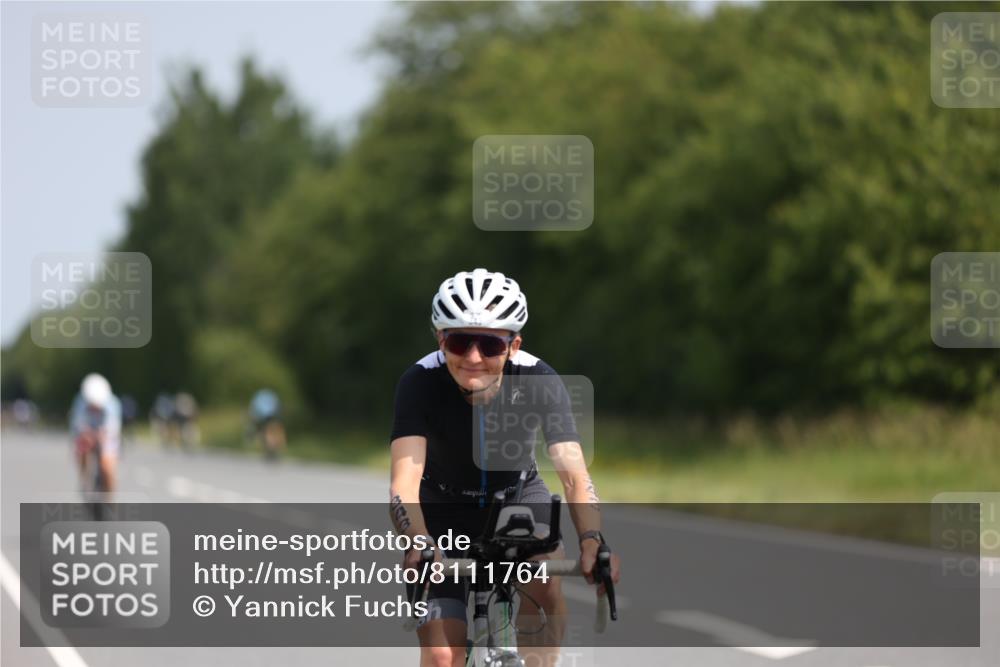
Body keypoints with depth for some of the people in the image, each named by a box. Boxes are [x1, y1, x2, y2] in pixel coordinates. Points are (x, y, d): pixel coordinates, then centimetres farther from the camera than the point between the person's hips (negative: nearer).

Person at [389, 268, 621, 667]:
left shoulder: (537, 379, -27)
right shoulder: (421, 382, -29)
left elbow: (574, 474, -36)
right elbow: (404, 481, -40)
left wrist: (592, 542, -54)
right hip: (447, 508, 0)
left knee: (544, 583, -32)